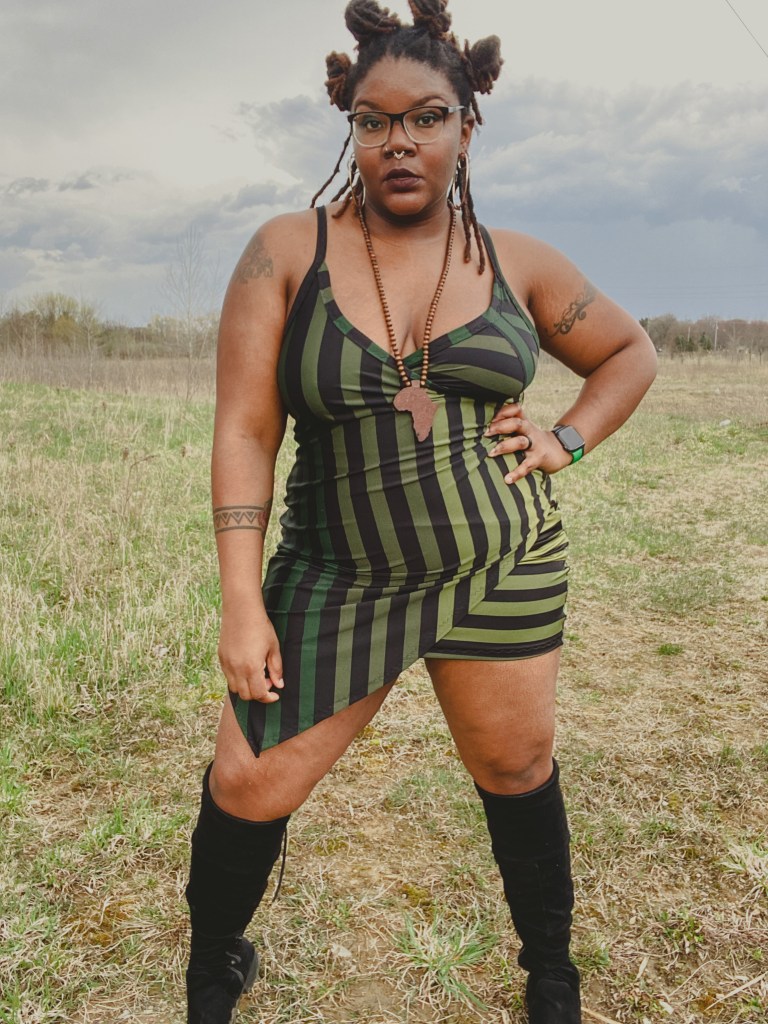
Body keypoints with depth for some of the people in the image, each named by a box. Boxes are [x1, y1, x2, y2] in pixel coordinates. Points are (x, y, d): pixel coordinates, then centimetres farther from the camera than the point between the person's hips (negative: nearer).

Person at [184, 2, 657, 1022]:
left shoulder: (517, 262, 1)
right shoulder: (286, 251, -6)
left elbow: (631, 350, 16)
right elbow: (244, 430, -9)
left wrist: (566, 441, -1)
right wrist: (242, 606, -13)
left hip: (503, 566, 2)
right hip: (338, 576, -1)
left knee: (517, 773, 13)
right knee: (249, 787, 0)